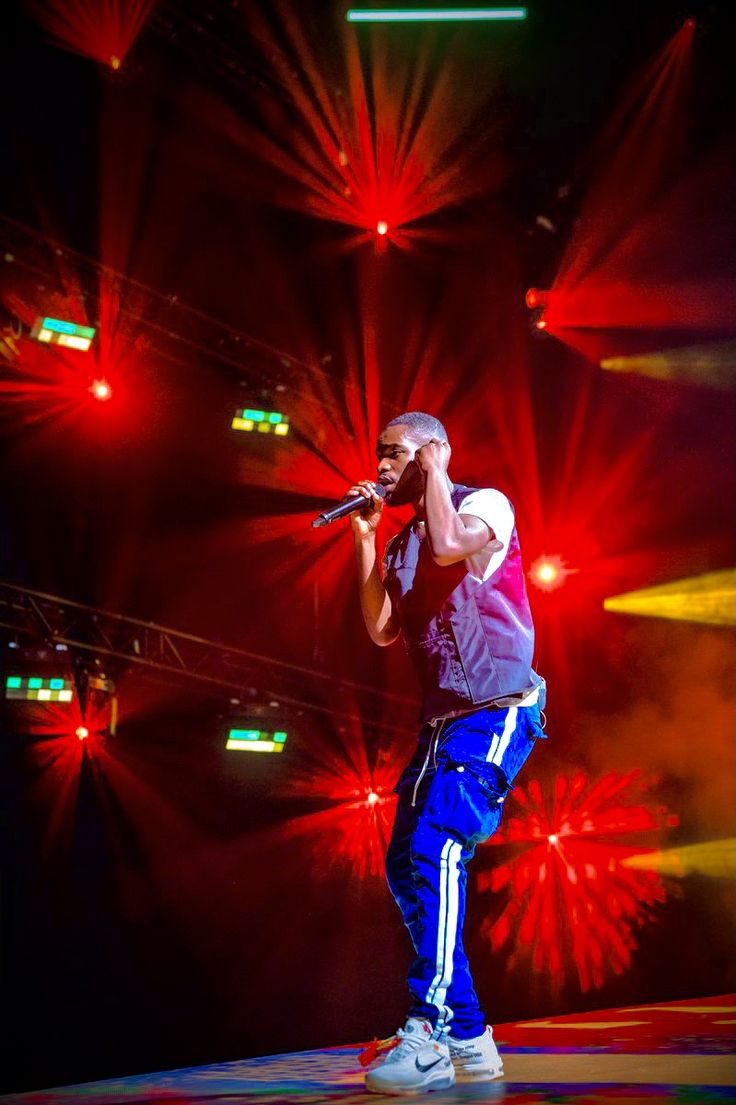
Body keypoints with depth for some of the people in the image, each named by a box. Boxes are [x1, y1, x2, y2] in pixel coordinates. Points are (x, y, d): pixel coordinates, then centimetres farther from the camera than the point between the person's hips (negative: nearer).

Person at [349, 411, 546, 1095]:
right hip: (441, 723, 8)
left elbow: (451, 545, -26)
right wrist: (365, 538, 6)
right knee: (406, 866, 5)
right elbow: (382, 631, 9)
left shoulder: (486, 504, -3)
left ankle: (429, 1033, -20)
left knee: (436, 848, -23)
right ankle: (468, 1038, 13)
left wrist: (432, 469, -9)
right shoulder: (404, 542, 18)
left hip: (495, 713, -8)